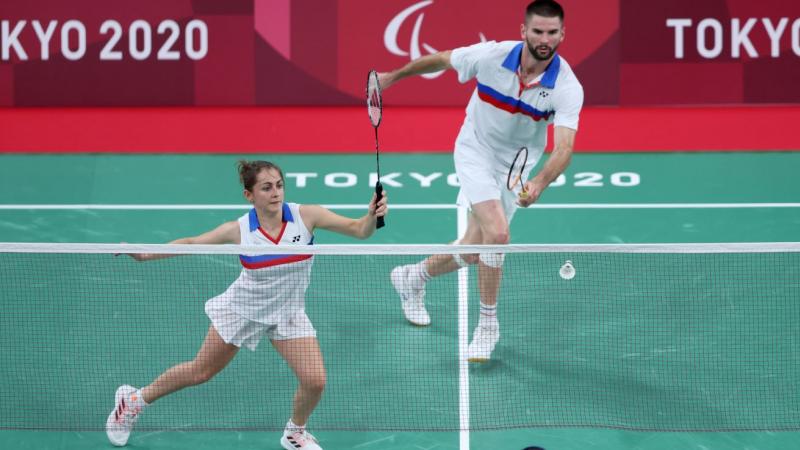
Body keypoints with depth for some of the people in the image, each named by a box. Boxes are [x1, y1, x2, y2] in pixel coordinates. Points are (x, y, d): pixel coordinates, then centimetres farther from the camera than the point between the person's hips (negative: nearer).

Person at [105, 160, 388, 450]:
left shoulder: (305, 216, -22)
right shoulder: (239, 230, -20)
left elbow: (358, 230, -24)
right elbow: (191, 244, -6)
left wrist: (372, 216, -47)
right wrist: (145, 255, -15)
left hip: (288, 313, 1)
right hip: (242, 307, -1)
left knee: (315, 381, -13)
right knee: (200, 372, 11)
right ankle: (134, 401, 36)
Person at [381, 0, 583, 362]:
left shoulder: (568, 88, -24)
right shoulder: (491, 56, -23)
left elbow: (564, 148, -34)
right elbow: (440, 60, -4)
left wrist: (539, 184, -52)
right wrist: (394, 76, 8)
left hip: (514, 167, 2)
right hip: (475, 152, -2)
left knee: (473, 252, 7)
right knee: (497, 233, -23)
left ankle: (413, 277, 39)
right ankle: (487, 323, -3)